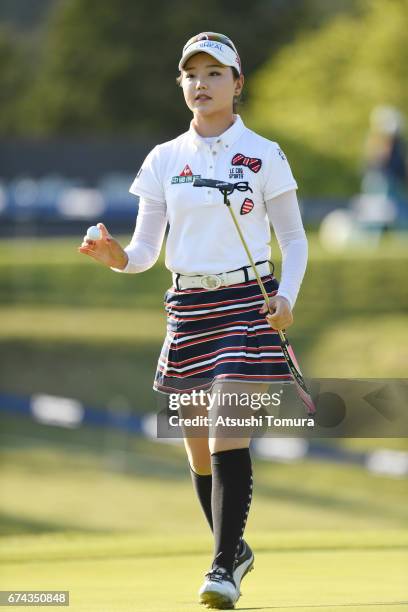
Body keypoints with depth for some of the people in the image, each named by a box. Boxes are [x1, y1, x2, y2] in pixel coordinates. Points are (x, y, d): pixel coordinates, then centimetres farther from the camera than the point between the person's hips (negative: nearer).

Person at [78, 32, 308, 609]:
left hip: (246, 302, -4)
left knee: (228, 439, -16)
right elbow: (146, 251, 7)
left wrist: (286, 295, -14)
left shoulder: (264, 156, -1)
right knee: (199, 453, 8)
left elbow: (293, 238, 3)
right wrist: (118, 257, -16)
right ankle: (235, 548, 29)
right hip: (188, 309, 4)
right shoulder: (164, 160, 7)